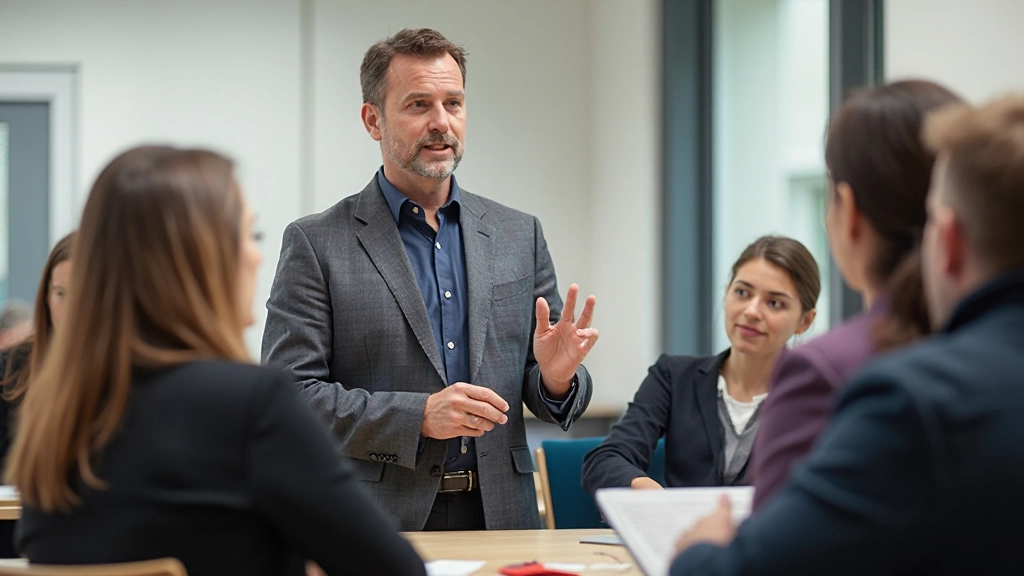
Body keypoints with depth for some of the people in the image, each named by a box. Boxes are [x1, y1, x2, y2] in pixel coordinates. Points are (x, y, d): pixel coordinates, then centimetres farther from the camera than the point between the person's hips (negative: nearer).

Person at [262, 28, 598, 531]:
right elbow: (287, 396, -4)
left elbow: (551, 399, 17)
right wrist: (418, 417, -13)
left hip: (499, 520, 4)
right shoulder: (316, 244, 3)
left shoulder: (519, 236, 14)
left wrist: (555, 378, -6)